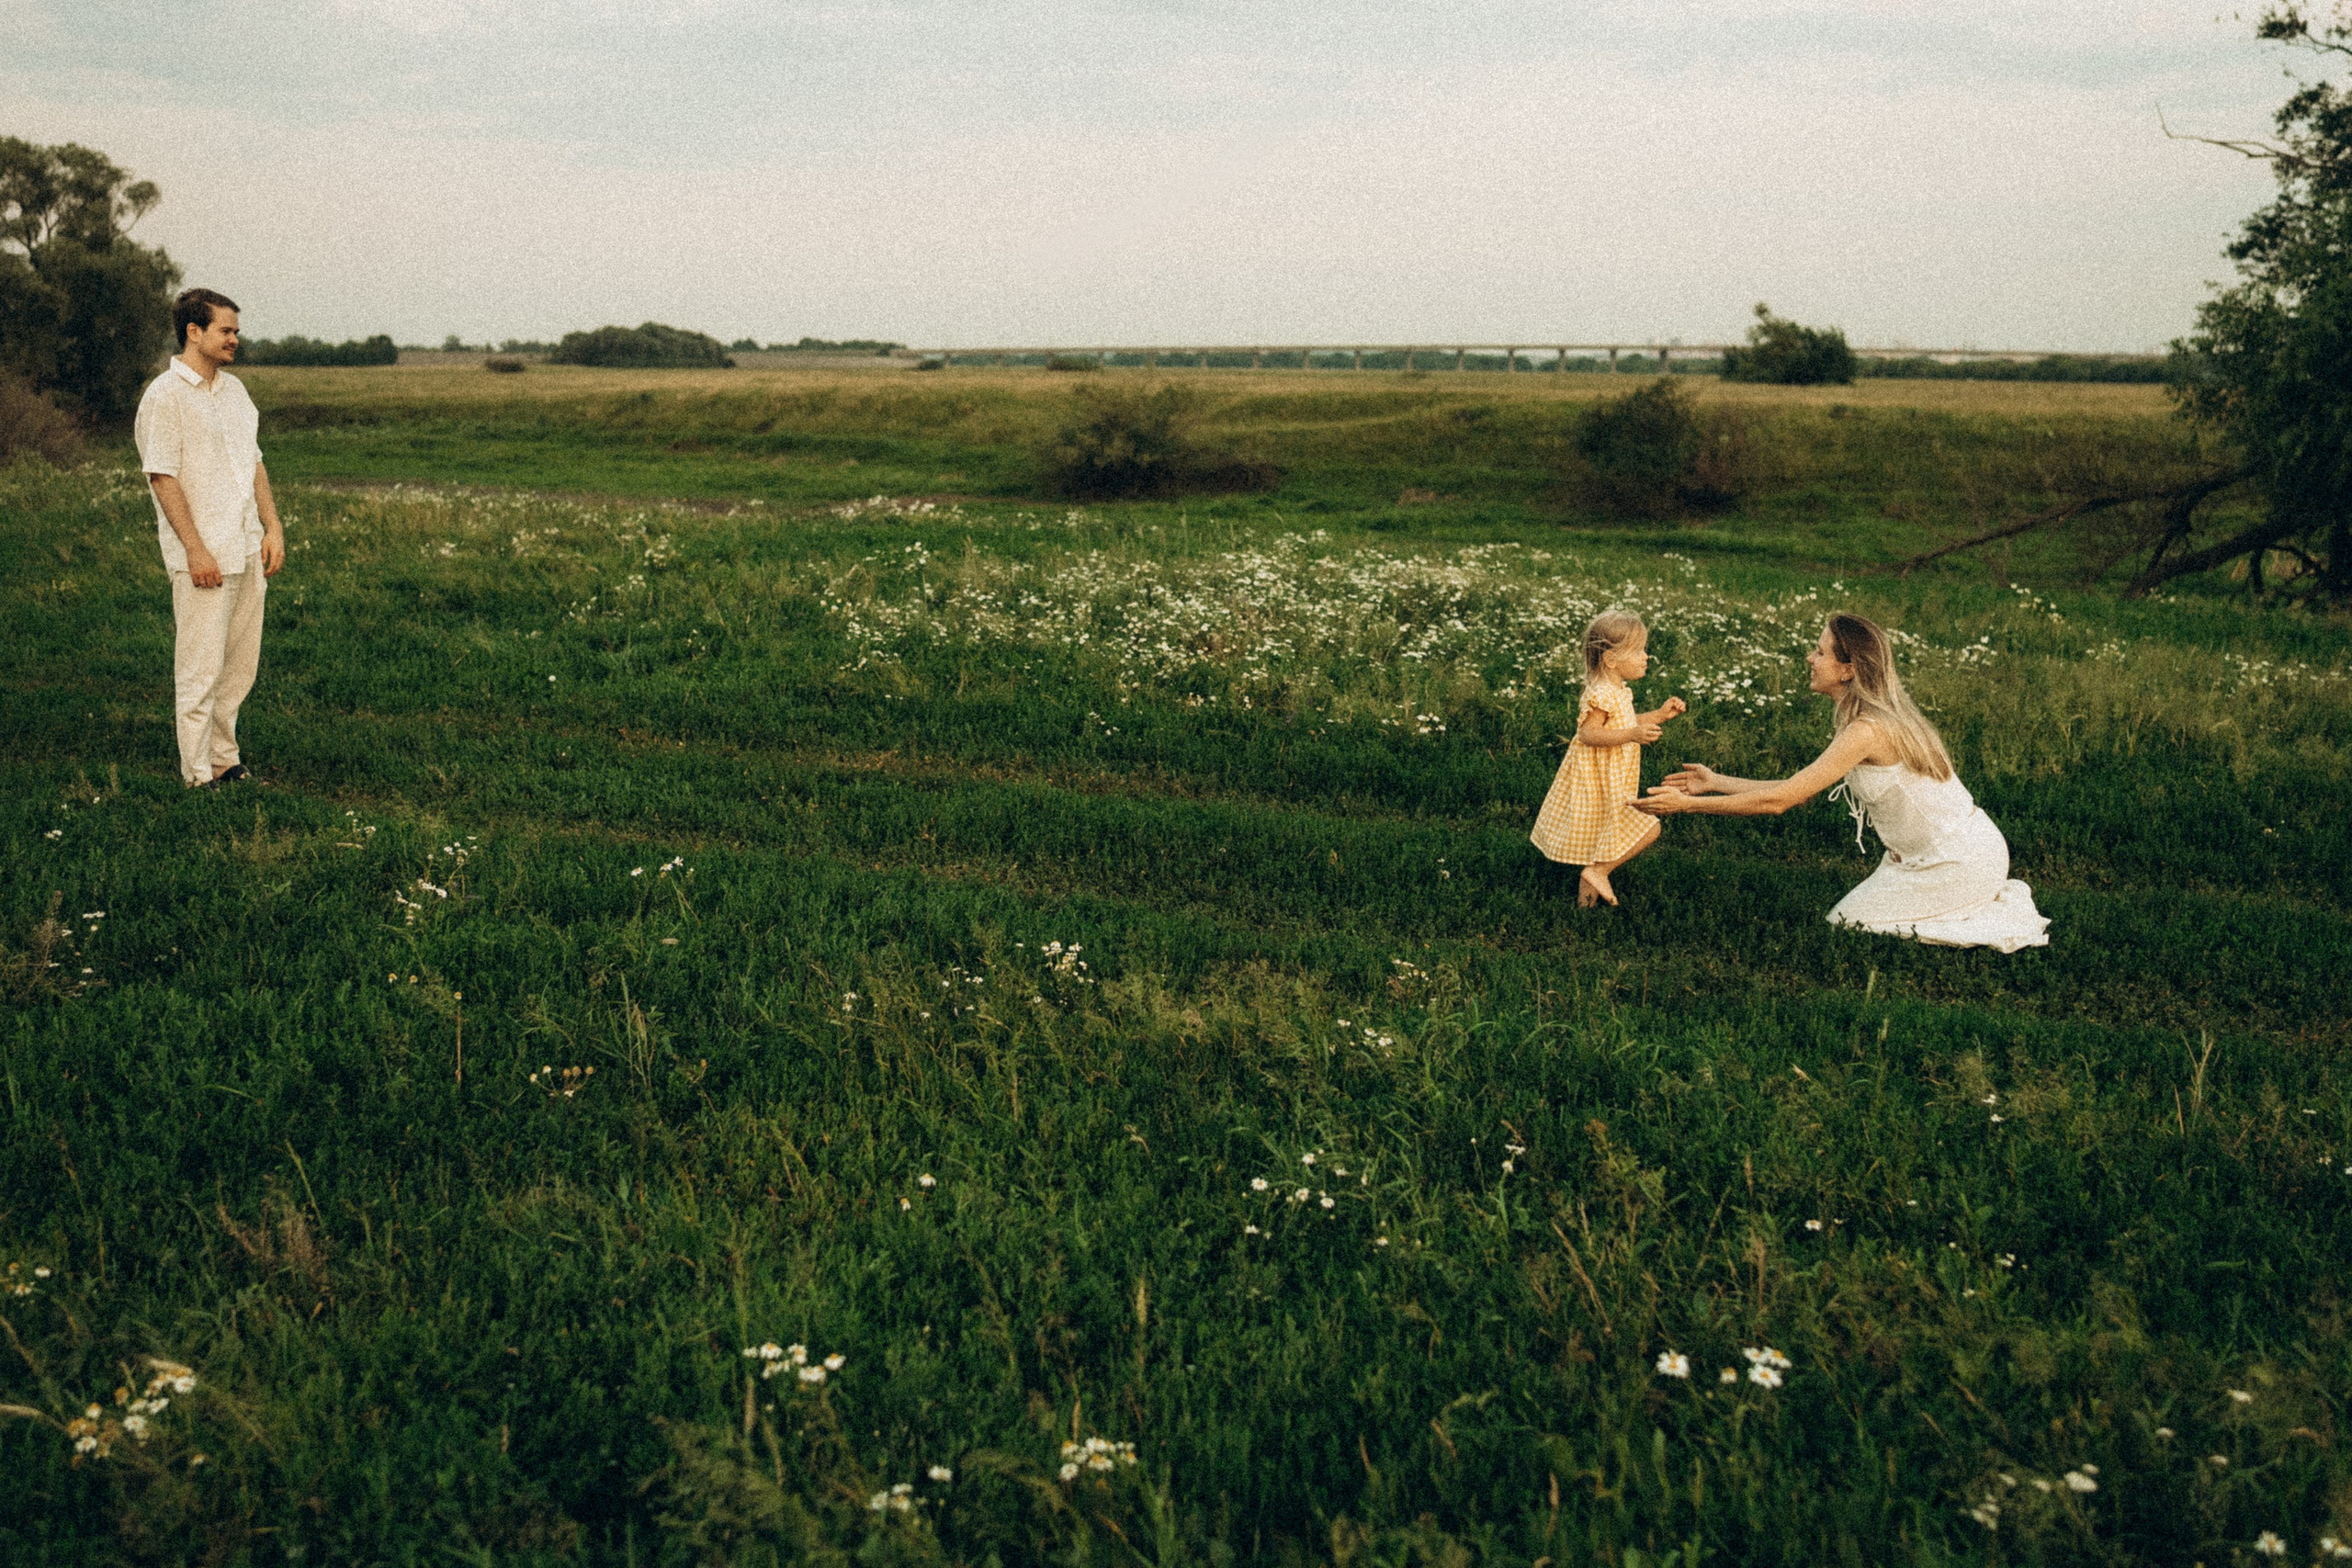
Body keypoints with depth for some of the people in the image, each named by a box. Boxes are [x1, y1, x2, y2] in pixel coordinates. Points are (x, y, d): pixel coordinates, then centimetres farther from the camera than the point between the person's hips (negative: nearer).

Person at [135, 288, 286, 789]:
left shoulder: (234, 389, 14)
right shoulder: (165, 396, -9)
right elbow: (163, 477, -13)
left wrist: (272, 527, 10)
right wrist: (195, 549, -17)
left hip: (248, 549, 7)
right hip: (203, 556, -7)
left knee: (241, 666, 11)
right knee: (200, 669, -4)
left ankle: (226, 761, 21)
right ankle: (199, 777, 2)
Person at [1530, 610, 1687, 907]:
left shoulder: (1618, 691, 9)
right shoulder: (1601, 695, -24)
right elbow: (1588, 733, -29)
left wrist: (1660, 715, 12)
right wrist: (1632, 735, -35)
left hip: (1614, 780, 11)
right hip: (1599, 782, -10)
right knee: (1647, 831, -9)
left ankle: (1587, 893, 27)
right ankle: (1598, 871, -3)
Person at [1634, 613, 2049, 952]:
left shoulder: (1867, 731, -25)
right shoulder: (1880, 717, 6)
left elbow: (1779, 801, -25)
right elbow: (1799, 789, 9)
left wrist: (1687, 804, -20)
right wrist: (1716, 782, 10)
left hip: (1958, 861, -9)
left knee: (1847, 922, -2)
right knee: (1859, 907, 17)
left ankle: (1998, 922, 0)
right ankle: (1993, 900, 16)